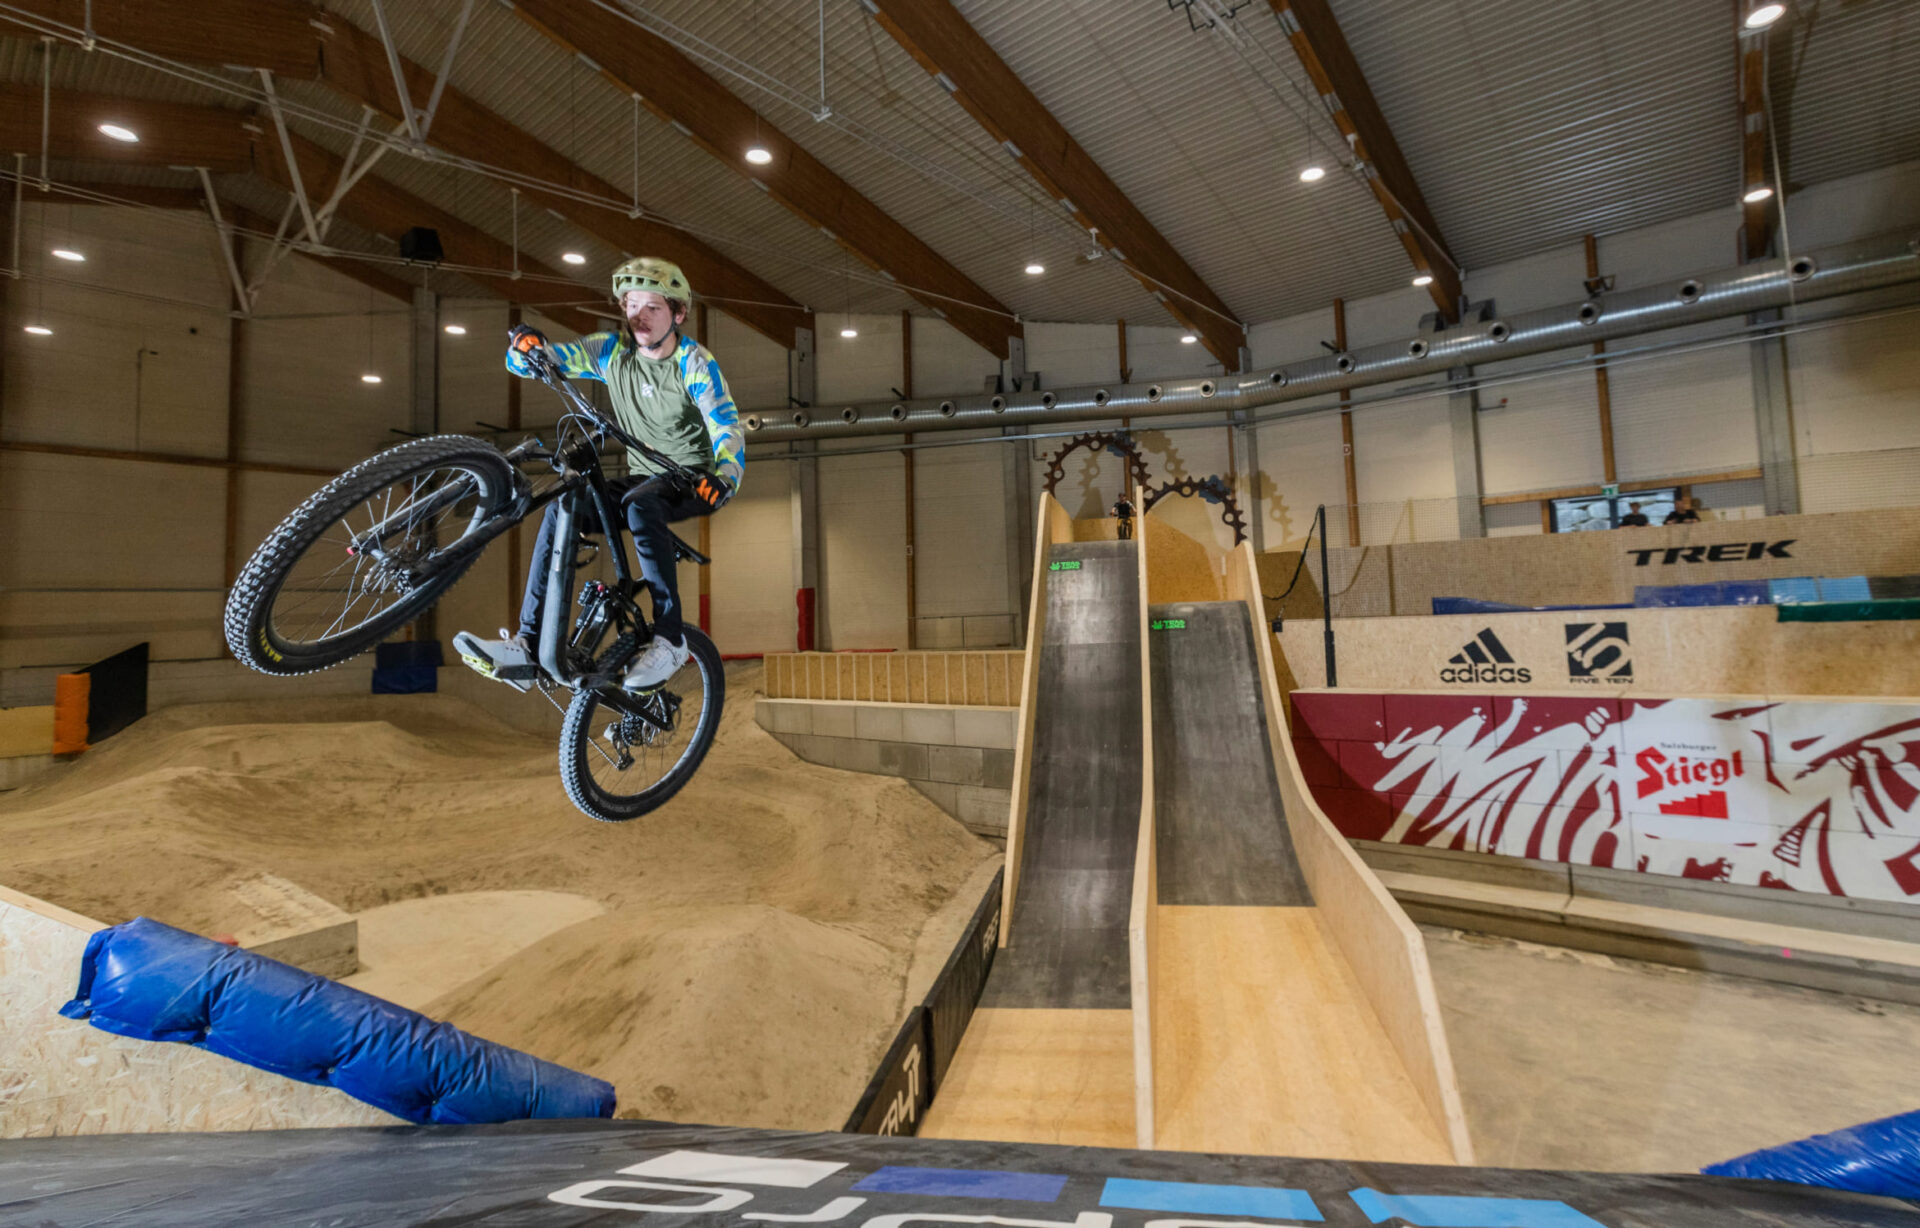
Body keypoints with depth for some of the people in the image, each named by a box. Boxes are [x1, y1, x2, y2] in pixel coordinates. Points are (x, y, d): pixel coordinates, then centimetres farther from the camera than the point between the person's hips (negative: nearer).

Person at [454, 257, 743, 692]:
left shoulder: (693, 362, -11)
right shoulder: (612, 350, 2)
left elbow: (727, 429, -23)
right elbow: (529, 363, 3)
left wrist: (724, 478, -43)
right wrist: (525, 345, -22)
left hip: (691, 481, -5)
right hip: (641, 477, 5)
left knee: (640, 503, -37)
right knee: (561, 509, -18)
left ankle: (670, 639, -31)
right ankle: (527, 646, -18)